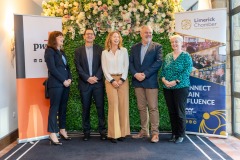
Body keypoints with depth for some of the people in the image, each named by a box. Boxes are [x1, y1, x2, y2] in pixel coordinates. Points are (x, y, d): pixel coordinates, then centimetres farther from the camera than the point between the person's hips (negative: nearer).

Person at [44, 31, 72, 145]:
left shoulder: (62, 52, 19)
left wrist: (69, 79, 0)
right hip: (56, 84, -7)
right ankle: (53, 134, -4)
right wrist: (63, 80, -12)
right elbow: (52, 68, -12)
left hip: (66, 83, 7)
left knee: (63, 107, 12)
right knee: (54, 108, -6)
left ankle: (62, 130, 22)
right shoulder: (49, 51, -4)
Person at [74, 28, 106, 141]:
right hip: (84, 83, 1)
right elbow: (78, 67, 0)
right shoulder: (78, 51, 8)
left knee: (100, 107, 0)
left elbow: (102, 64, 0)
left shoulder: (100, 49, 8)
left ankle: (102, 131, 8)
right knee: (85, 108, 6)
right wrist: (87, 78, -11)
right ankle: (86, 132, 15)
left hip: (98, 82, 0)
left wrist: (96, 77, -12)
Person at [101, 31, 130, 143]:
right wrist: (112, 80, -8)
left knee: (123, 105, -2)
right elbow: (104, 69, 4)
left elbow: (126, 66, 4)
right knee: (113, 105, -7)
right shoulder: (105, 53, 8)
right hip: (110, 80, -1)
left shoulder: (124, 51, 9)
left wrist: (122, 79, -8)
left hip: (123, 79, 1)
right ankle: (114, 133, -3)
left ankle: (122, 132, 6)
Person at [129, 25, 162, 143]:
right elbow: (130, 63, 8)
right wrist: (135, 74, -10)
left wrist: (145, 74, -15)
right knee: (141, 108, 10)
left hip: (151, 81, -4)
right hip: (138, 81, 4)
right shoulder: (134, 48, 14)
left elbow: (158, 62, -9)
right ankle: (144, 131, 20)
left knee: (153, 107, -3)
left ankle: (155, 133, 3)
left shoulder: (157, 47, 3)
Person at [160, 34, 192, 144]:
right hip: (167, 88, 5)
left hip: (180, 87, -4)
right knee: (171, 111, 9)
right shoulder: (168, 56, 13)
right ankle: (174, 133, 21)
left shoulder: (186, 56, -1)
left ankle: (181, 135, 13)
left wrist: (175, 82, -18)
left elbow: (186, 71, -10)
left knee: (180, 112, 0)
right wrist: (163, 79, -10)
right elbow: (163, 70, 10)